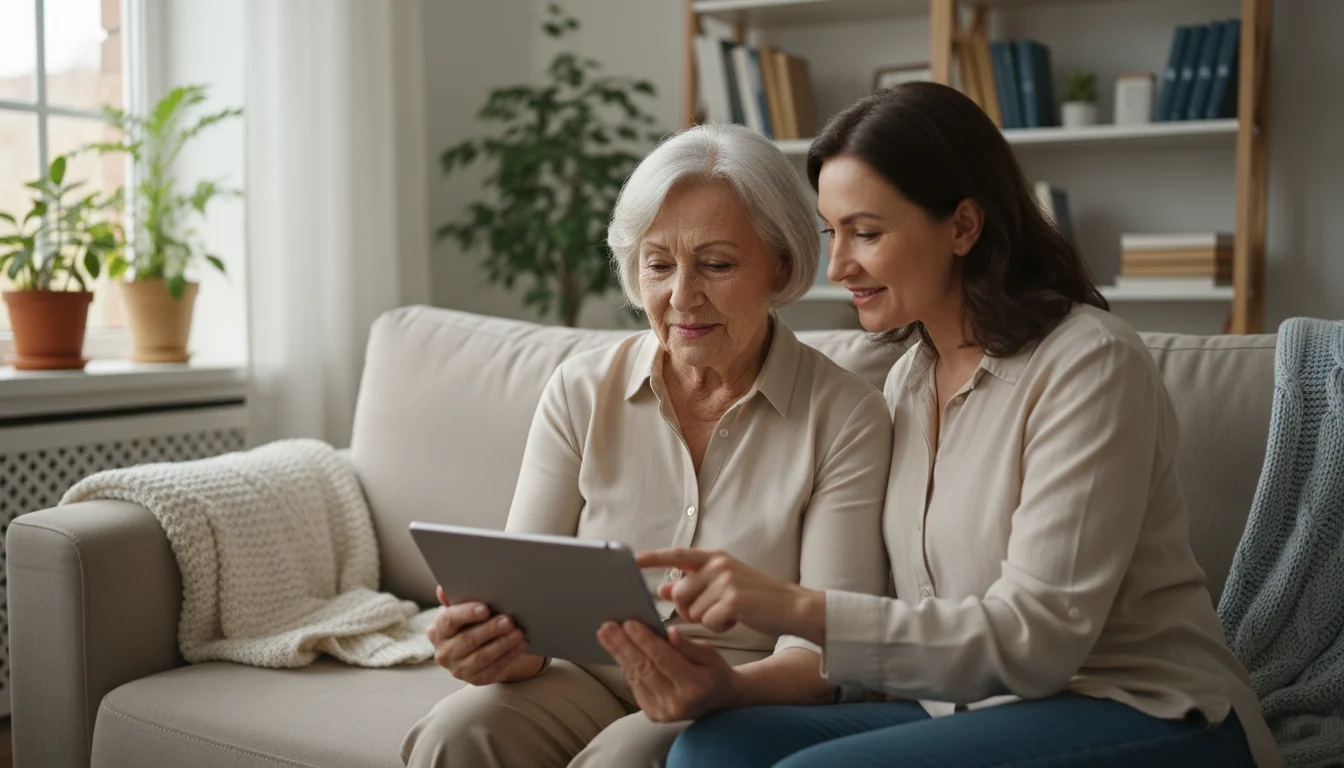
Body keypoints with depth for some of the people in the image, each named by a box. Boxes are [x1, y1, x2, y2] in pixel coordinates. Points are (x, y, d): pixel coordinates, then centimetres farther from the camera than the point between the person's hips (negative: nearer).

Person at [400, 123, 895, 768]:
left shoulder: (847, 417, -5)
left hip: (754, 701, -2)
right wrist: (504, 649, -26)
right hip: (591, 679, 3)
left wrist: (730, 688, -31)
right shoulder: (579, 393, 3)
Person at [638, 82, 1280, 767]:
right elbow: (905, 612, 9)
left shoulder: (1090, 364, -14)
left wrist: (801, 609, -29)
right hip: (972, 710, 7)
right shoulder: (908, 379, 10)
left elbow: (1038, 639, -21)